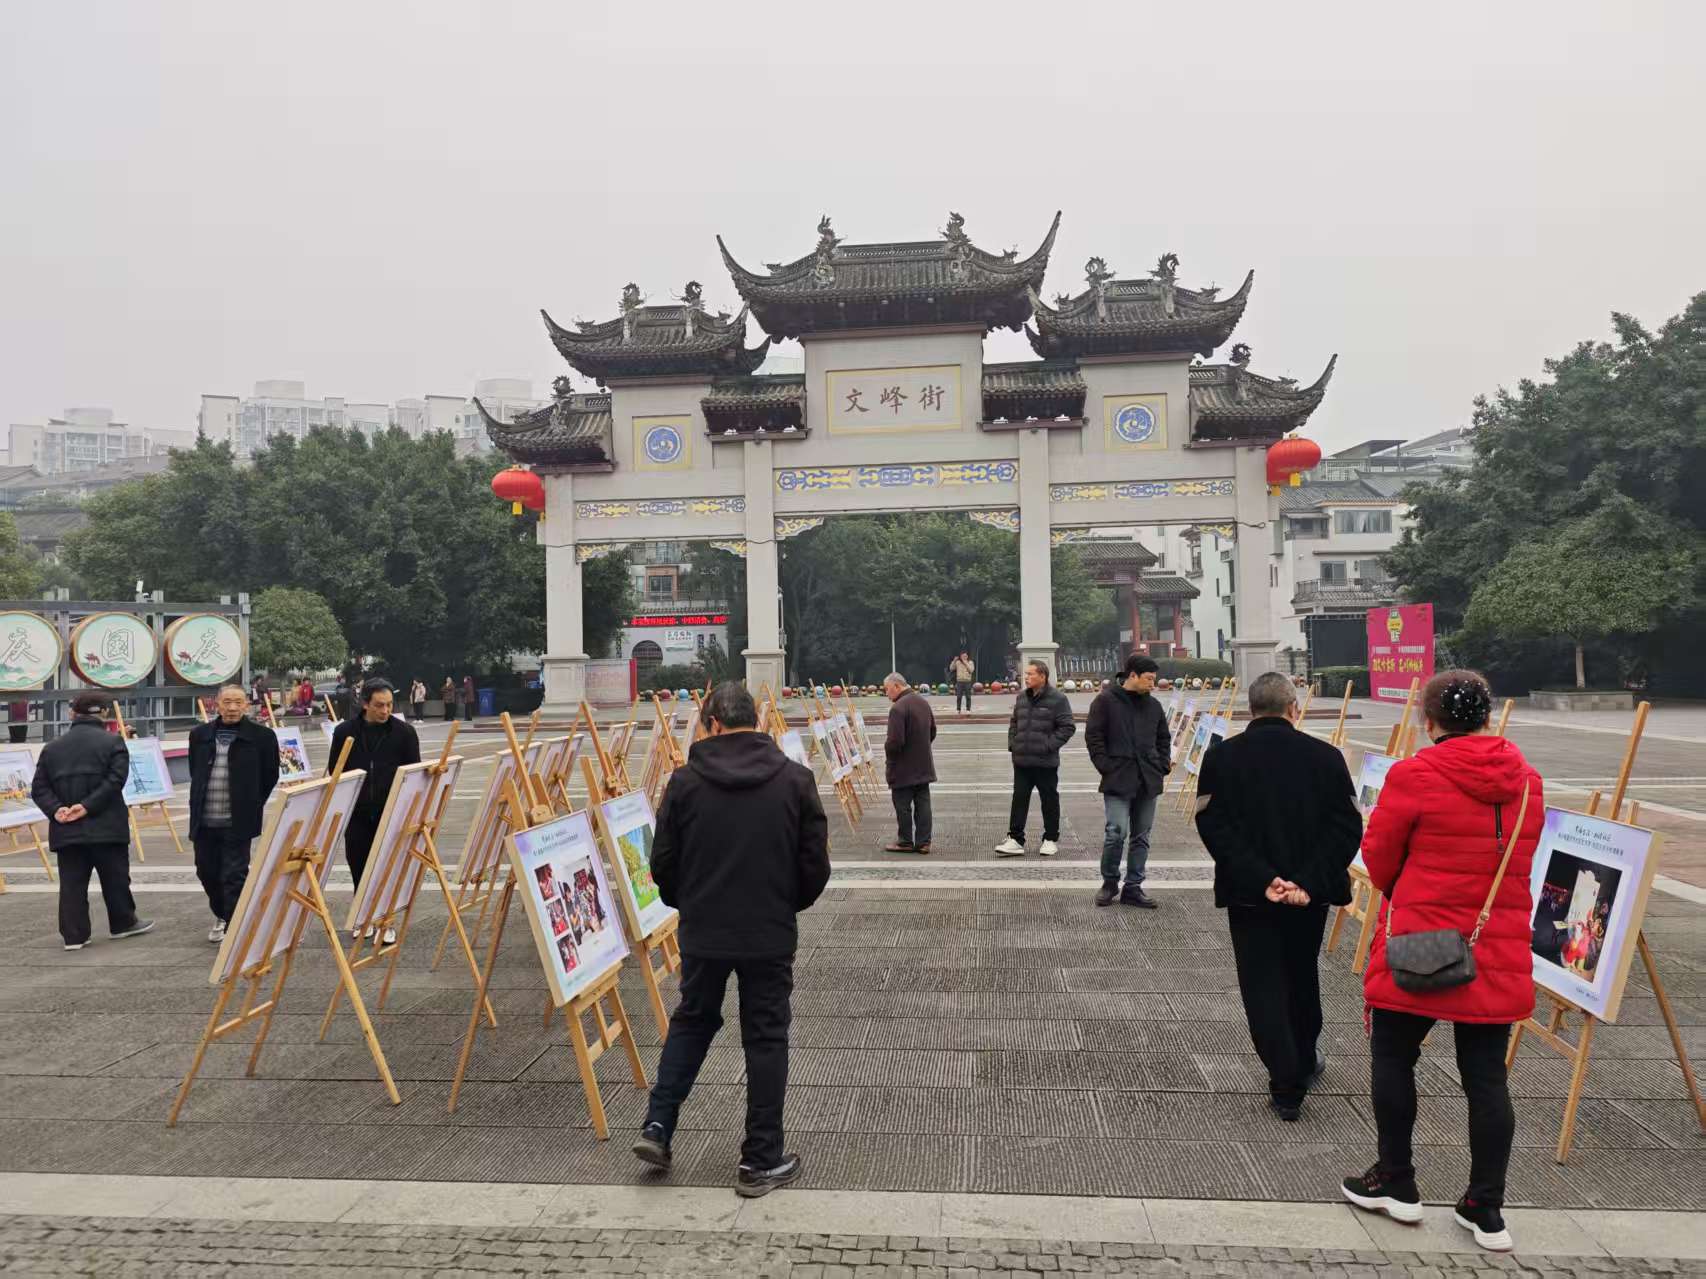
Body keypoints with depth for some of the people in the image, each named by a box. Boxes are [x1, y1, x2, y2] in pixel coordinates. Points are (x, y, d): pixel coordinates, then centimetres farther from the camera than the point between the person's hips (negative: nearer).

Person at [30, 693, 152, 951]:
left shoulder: (52, 747, 12)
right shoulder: (112, 742, -4)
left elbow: (39, 788, 6)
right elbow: (115, 781, -16)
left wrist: (56, 809, -6)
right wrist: (88, 806, -16)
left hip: (66, 830, 4)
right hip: (106, 826, -4)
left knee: (72, 883, 6)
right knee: (115, 879, 10)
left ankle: (74, 935, 7)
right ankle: (123, 923, 21)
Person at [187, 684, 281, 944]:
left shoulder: (262, 736, -6)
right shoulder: (199, 734, 6)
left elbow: (270, 776, 2)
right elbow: (194, 772, 19)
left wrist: (251, 805, 5)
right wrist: (202, 801, 15)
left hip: (237, 822, -4)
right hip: (204, 821, 4)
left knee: (234, 876, -2)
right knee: (207, 872, 16)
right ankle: (221, 916, 39)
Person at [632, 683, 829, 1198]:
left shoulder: (685, 781, -5)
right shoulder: (795, 779, -6)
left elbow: (663, 865, 0)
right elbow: (815, 865, -3)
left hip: (702, 931, 1)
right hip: (771, 933, -1)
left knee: (692, 1022, 23)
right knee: (766, 1039, 10)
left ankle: (657, 1128, 21)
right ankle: (761, 1161, 17)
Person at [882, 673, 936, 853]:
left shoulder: (898, 708, -20)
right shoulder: (923, 703, 9)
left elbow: (895, 741, -24)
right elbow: (932, 731, 18)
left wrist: (888, 758, -6)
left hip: (904, 769, -8)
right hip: (924, 765, 8)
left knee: (902, 805, 4)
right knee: (923, 803, 10)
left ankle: (905, 841, 12)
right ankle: (923, 842, 14)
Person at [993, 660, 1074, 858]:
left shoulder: (1057, 699, -8)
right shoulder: (1021, 697, 10)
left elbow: (1067, 727, -10)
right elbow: (1014, 722, 20)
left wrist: (1050, 745, -15)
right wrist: (1012, 743, 7)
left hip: (1046, 762, -5)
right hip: (1021, 760, 5)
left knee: (1050, 800, 8)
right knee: (1019, 799, 5)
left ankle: (1051, 840, 20)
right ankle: (1015, 840, 10)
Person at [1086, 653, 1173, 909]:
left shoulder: (1153, 705, 12)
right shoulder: (1106, 700, -3)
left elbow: (1163, 739, 22)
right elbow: (1093, 737, -5)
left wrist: (1163, 767, 9)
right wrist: (1106, 768, -11)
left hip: (1148, 781, 5)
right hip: (1118, 780, -5)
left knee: (1141, 836, 9)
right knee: (1116, 832, -12)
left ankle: (1133, 887, 18)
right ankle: (1110, 882, 9)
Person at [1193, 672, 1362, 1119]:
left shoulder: (1221, 757, -6)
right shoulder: (1325, 756, -3)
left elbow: (1213, 826, -14)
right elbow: (1347, 827, -10)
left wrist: (1261, 880, -18)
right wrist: (1308, 882, -15)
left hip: (1249, 895, -2)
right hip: (1310, 893, 3)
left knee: (1263, 986, 7)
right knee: (1302, 978, 23)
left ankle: (1287, 1088, 3)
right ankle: (1304, 1063, 41)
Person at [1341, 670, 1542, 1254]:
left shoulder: (1413, 776, -14)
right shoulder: (1527, 781, 2)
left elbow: (1378, 860, -6)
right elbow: (1518, 861, 13)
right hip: (1498, 953, 5)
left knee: (1393, 1058, 13)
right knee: (1486, 1076, 10)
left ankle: (1396, 1183, 23)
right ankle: (1486, 1209, 18)